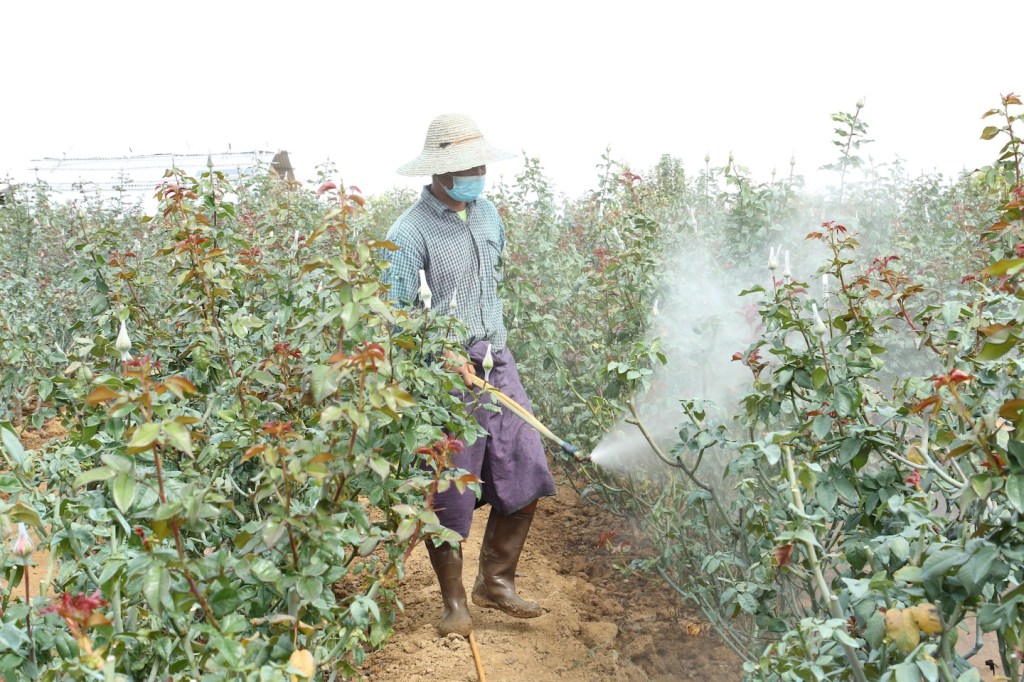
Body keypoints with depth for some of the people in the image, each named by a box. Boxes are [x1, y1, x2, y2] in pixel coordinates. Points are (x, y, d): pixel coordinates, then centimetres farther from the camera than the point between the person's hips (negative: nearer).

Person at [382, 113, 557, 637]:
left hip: (497, 363, 7)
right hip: (444, 376, -6)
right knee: (449, 496, 4)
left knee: (525, 477, 7)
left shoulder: (488, 214, 8)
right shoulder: (410, 233, -14)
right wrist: (443, 356, -26)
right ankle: (453, 600, 25)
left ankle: (495, 583, 26)